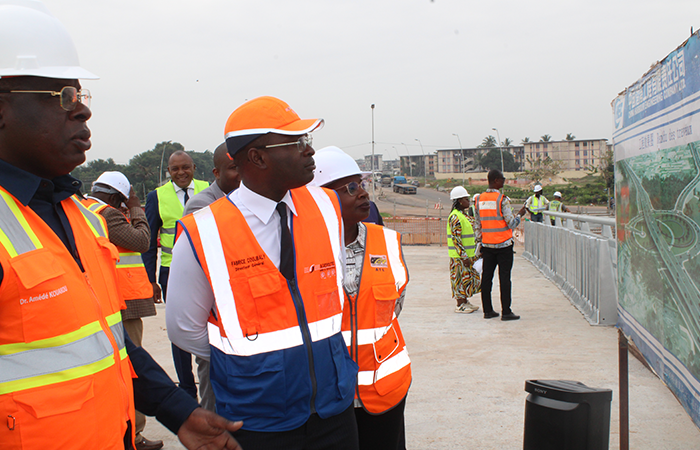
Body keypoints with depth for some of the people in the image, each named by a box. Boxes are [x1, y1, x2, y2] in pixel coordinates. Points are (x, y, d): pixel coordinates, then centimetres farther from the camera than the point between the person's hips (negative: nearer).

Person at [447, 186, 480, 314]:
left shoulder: (464, 215, 14)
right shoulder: (455, 217, -18)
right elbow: (456, 239, -22)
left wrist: (474, 253, 22)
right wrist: (464, 255, -23)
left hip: (468, 254, 10)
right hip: (459, 255, -10)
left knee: (469, 277, 14)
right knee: (461, 277, -3)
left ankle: (465, 302, 24)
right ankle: (459, 305, 6)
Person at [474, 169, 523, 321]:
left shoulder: (480, 199, 6)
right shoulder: (502, 199, -13)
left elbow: (477, 225, 10)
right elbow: (511, 223, -11)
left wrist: (479, 243, 17)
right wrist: (520, 214, 8)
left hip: (487, 245, 6)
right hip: (503, 245, -5)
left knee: (486, 277, 8)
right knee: (504, 277, -2)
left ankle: (487, 310, 13)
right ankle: (506, 312, 0)